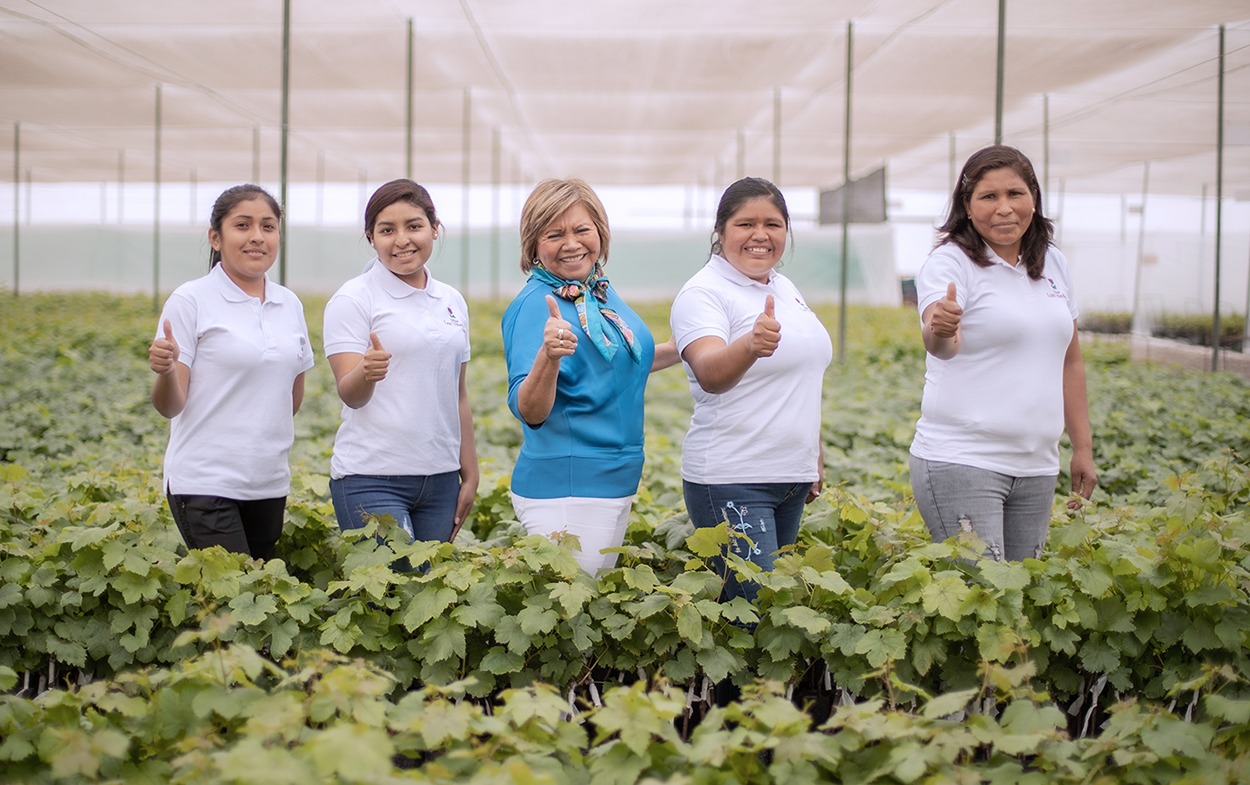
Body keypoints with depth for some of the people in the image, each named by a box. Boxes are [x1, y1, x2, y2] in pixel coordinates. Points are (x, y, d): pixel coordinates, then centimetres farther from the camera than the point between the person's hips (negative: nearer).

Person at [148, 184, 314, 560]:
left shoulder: (290, 304, 10)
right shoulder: (191, 301, -5)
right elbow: (170, 406, -9)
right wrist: (165, 371, -27)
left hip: (269, 484, 6)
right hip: (205, 485, -5)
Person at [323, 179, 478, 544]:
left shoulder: (452, 301, 12)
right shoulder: (353, 300, -4)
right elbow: (349, 394, -11)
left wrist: (470, 474, 15)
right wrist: (367, 372, -33)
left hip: (440, 478, 5)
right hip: (372, 479, -5)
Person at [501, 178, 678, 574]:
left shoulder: (601, 292, 7)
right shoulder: (535, 307, -17)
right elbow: (530, 412, -27)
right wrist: (548, 356, -43)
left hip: (616, 482, 9)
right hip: (565, 490, -9)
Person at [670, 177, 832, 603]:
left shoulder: (785, 287, 13)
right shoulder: (704, 293, -12)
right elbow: (710, 375, -30)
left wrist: (813, 453, 22)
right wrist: (750, 346, -50)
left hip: (792, 477, 8)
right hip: (732, 483, -8)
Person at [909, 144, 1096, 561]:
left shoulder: (1053, 264, 13)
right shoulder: (951, 262, -7)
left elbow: (1069, 362, 19)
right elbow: (942, 346, -25)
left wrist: (1083, 446, 17)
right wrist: (939, 330, -48)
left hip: (1036, 466, 6)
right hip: (961, 463, -6)